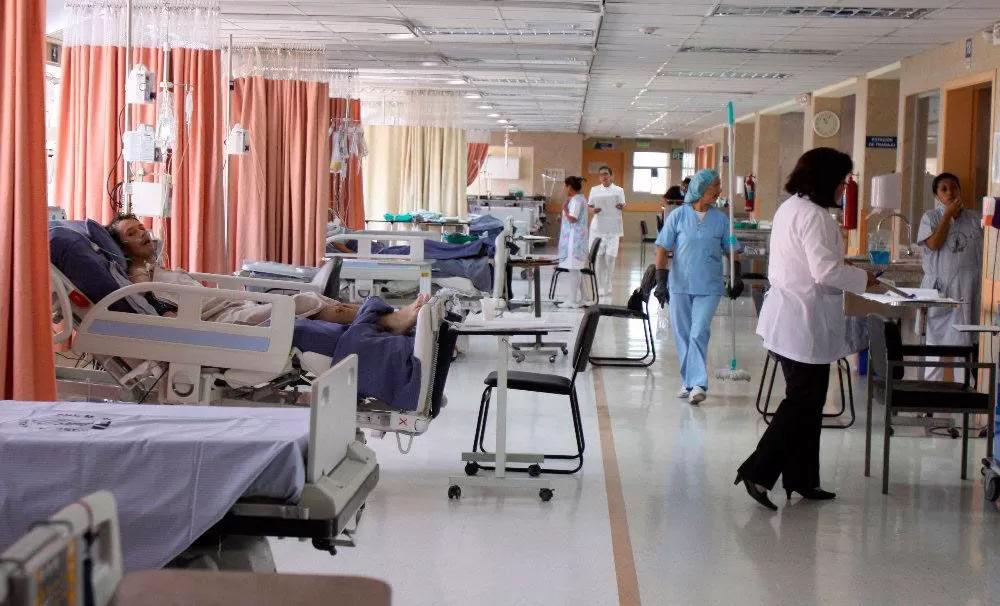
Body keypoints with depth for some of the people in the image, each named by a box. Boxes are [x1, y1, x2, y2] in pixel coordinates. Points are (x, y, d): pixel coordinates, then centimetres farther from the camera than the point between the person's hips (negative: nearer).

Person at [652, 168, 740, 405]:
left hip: (709, 288, -1)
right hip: (680, 286, 1)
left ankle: (698, 384, -11)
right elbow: (663, 249, -1)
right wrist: (661, 281, -7)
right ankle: (688, 382, 21)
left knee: (699, 334, -12)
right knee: (682, 336, 8)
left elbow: (731, 250, 10)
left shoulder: (720, 219, 2)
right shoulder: (678, 216, -2)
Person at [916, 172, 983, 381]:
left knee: (964, 340, 2)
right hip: (938, 286, -1)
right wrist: (948, 215, -9)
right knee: (936, 338, 4)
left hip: (966, 289, 1)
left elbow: (981, 254, 10)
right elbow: (934, 244, -14)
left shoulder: (973, 219, 8)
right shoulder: (931, 218, 3)